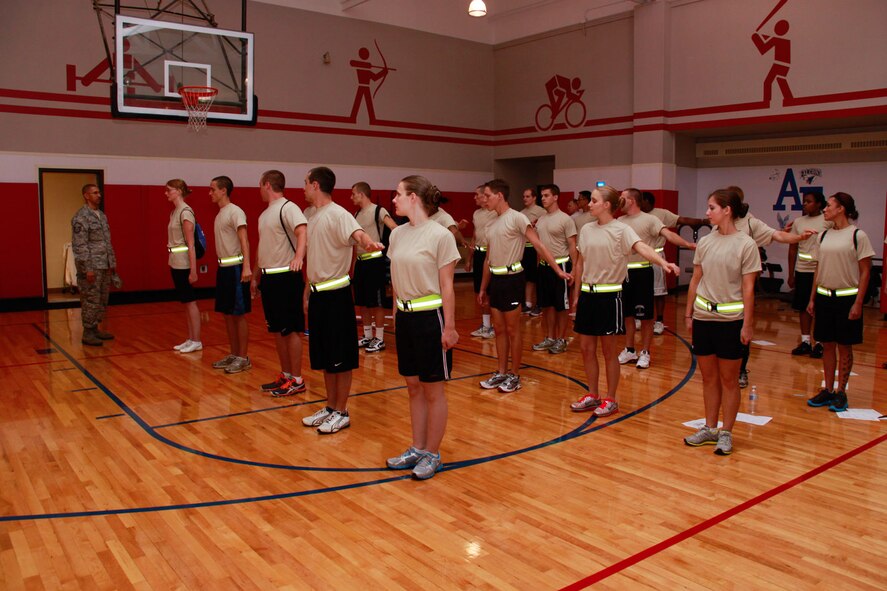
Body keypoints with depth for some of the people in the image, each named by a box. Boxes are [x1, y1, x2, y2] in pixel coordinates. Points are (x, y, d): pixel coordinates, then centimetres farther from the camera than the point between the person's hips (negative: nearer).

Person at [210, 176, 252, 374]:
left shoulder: (235, 212, -12)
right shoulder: (220, 214, 15)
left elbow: (244, 241, -21)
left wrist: (246, 267, -30)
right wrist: (221, 265, 17)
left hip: (235, 268, -9)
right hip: (223, 267, 9)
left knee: (239, 315, -3)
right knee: (227, 314, 13)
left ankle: (243, 358, 4)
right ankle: (233, 354, 22)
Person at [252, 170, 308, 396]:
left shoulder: (288, 208, -11)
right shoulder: (264, 214, 17)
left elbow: (302, 231, -28)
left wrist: (299, 256, -45)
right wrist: (256, 277, 26)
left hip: (286, 277, -9)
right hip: (269, 277, 9)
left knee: (291, 330, -3)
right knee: (277, 330, 13)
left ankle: (297, 380, 5)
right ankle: (285, 375, 23)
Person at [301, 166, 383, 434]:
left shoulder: (338, 214, -14)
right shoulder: (314, 217, 13)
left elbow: (357, 233, -35)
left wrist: (368, 242, -58)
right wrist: (310, 289, 21)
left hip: (335, 295, -9)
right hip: (318, 294, 9)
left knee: (341, 359, 2)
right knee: (324, 358, 16)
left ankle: (341, 413, 14)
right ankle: (330, 407, 28)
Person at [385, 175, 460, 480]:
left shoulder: (440, 235, -12)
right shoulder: (397, 234, 6)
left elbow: (447, 287, -11)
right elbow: (397, 280, 12)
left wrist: (449, 327, -11)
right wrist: (396, 313, 11)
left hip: (430, 316, -6)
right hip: (404, 317, 6)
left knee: (432, 389, 5)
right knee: (413, 387, 15)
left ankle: (432, 454, 19)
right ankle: (417, 449, 28)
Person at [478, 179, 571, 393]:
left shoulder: (517, 218, -10)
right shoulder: (492, 224, 12)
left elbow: (539, 245, -14)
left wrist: (558, 271, -20)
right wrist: (483, 288, 19)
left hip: (511, 279, -7)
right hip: (495, 280, 7)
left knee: (512, 330, 2)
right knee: (499, 329, 13)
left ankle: (515, 376, 13)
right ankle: (501, 373, 23)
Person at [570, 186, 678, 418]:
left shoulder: (621, 230, -10)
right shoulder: (587, 229, 7)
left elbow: (641, 248, -28)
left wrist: (663, 262, -46)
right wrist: (576, 294, 14)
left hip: (609, 295, -6)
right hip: (588, 294, 6)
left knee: (609, 351, 4)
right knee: (587, 348, 10)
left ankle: (610, 400, 18)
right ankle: (592, 396, 25)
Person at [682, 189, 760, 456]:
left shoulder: (746, 244, -8)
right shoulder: (705, 242, 5)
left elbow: (748, 288, -9)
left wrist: (747, 324, -10)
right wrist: (688, 314, 9)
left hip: (730, 319, -4)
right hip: (703, 317, 4)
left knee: (728, 379, 5)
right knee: (709, 377, 12)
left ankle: (726, 433, 16)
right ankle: (710, 428, 24)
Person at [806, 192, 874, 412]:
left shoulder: (857, 235, -7)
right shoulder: (824, 235, 8)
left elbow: (865, 272, -8)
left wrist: (858, 303, -12)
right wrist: (812, 299, 9)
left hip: (846, 297, -5)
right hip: (824, 297, 5)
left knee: (844, 346, 4)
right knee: (827, 345, 8)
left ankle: (841, 392, 13)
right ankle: (828, 390, 17)